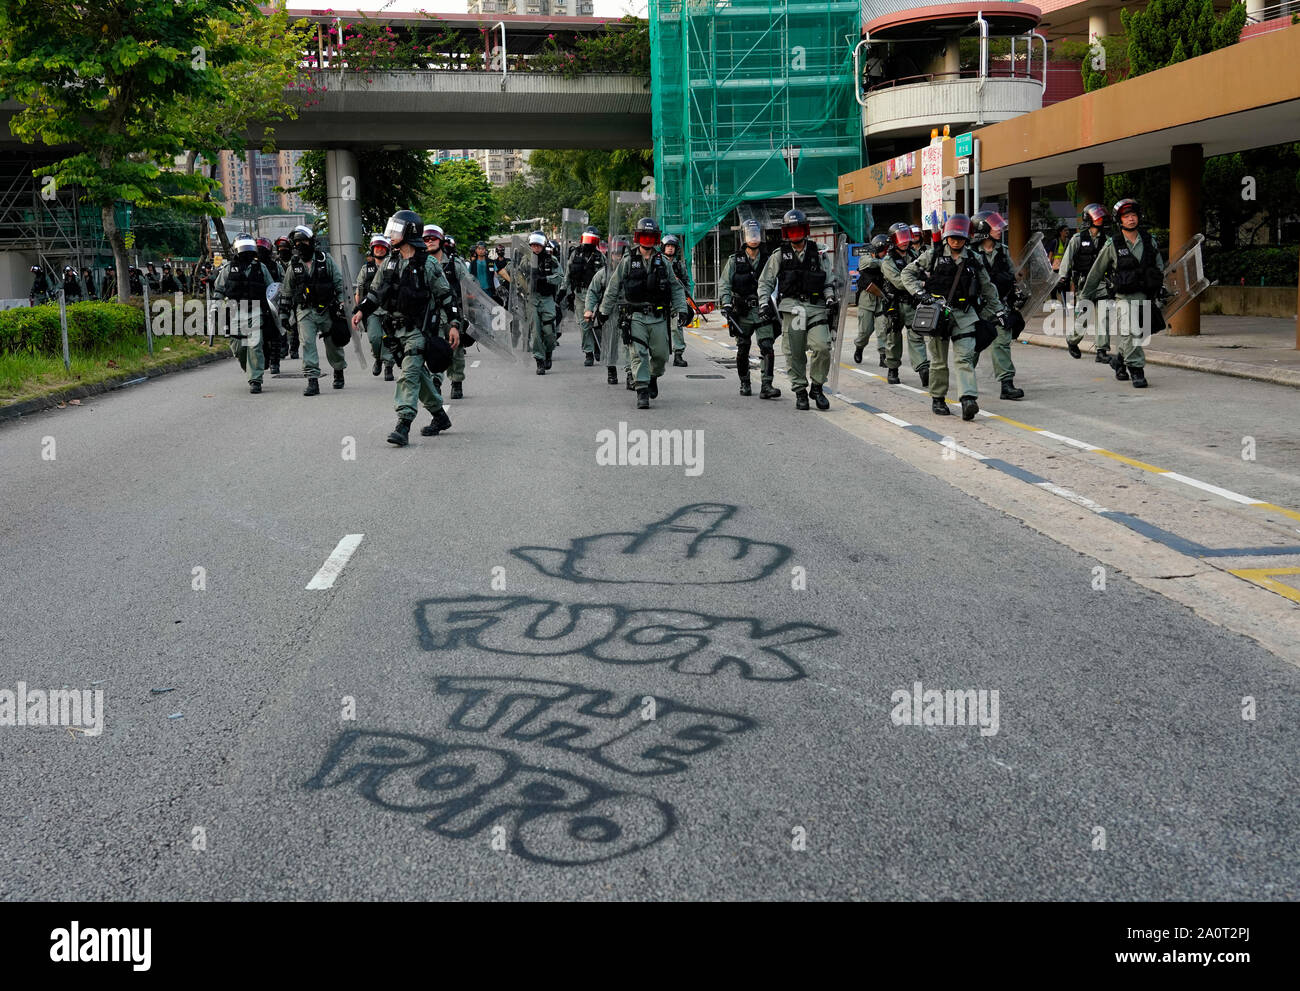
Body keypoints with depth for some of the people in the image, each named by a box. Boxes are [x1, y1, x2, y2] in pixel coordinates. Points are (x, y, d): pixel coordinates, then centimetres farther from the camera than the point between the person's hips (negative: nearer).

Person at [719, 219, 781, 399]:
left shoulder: (767, 260, 8)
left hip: (763, 311, 0)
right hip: (742, 313, 0)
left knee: (767, 348, -12)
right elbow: (724, 284, 0)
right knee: (743, 350, 7)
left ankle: (766, 386, -15)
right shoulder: (734, 261, 3)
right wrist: (726, 305, -13)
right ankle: (744, 384, 24)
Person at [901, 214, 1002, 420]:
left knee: (965, 357, -12)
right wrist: (919, 292, -7)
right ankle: (937, 399, 19)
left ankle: (968, 399, -21)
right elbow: (908, 273, 7)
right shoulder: (933, 255, 4)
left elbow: (987, 287, 20)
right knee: (939, 360, 5)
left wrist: (997, 311, 21)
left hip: (964, 314, 1)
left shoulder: (973, 260, 11)